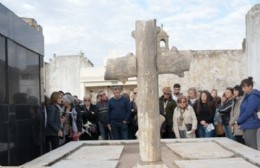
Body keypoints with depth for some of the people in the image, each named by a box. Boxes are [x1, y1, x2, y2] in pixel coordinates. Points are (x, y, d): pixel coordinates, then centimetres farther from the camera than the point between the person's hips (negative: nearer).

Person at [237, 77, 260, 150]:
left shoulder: (253, 97, -13)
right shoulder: (248, 96, 16)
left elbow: (248, 112, -19)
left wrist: (238, 121, -8)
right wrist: (240, 122, 7)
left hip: (251, 127, -9)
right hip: (247, 126, 9)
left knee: (252, 149, -7)